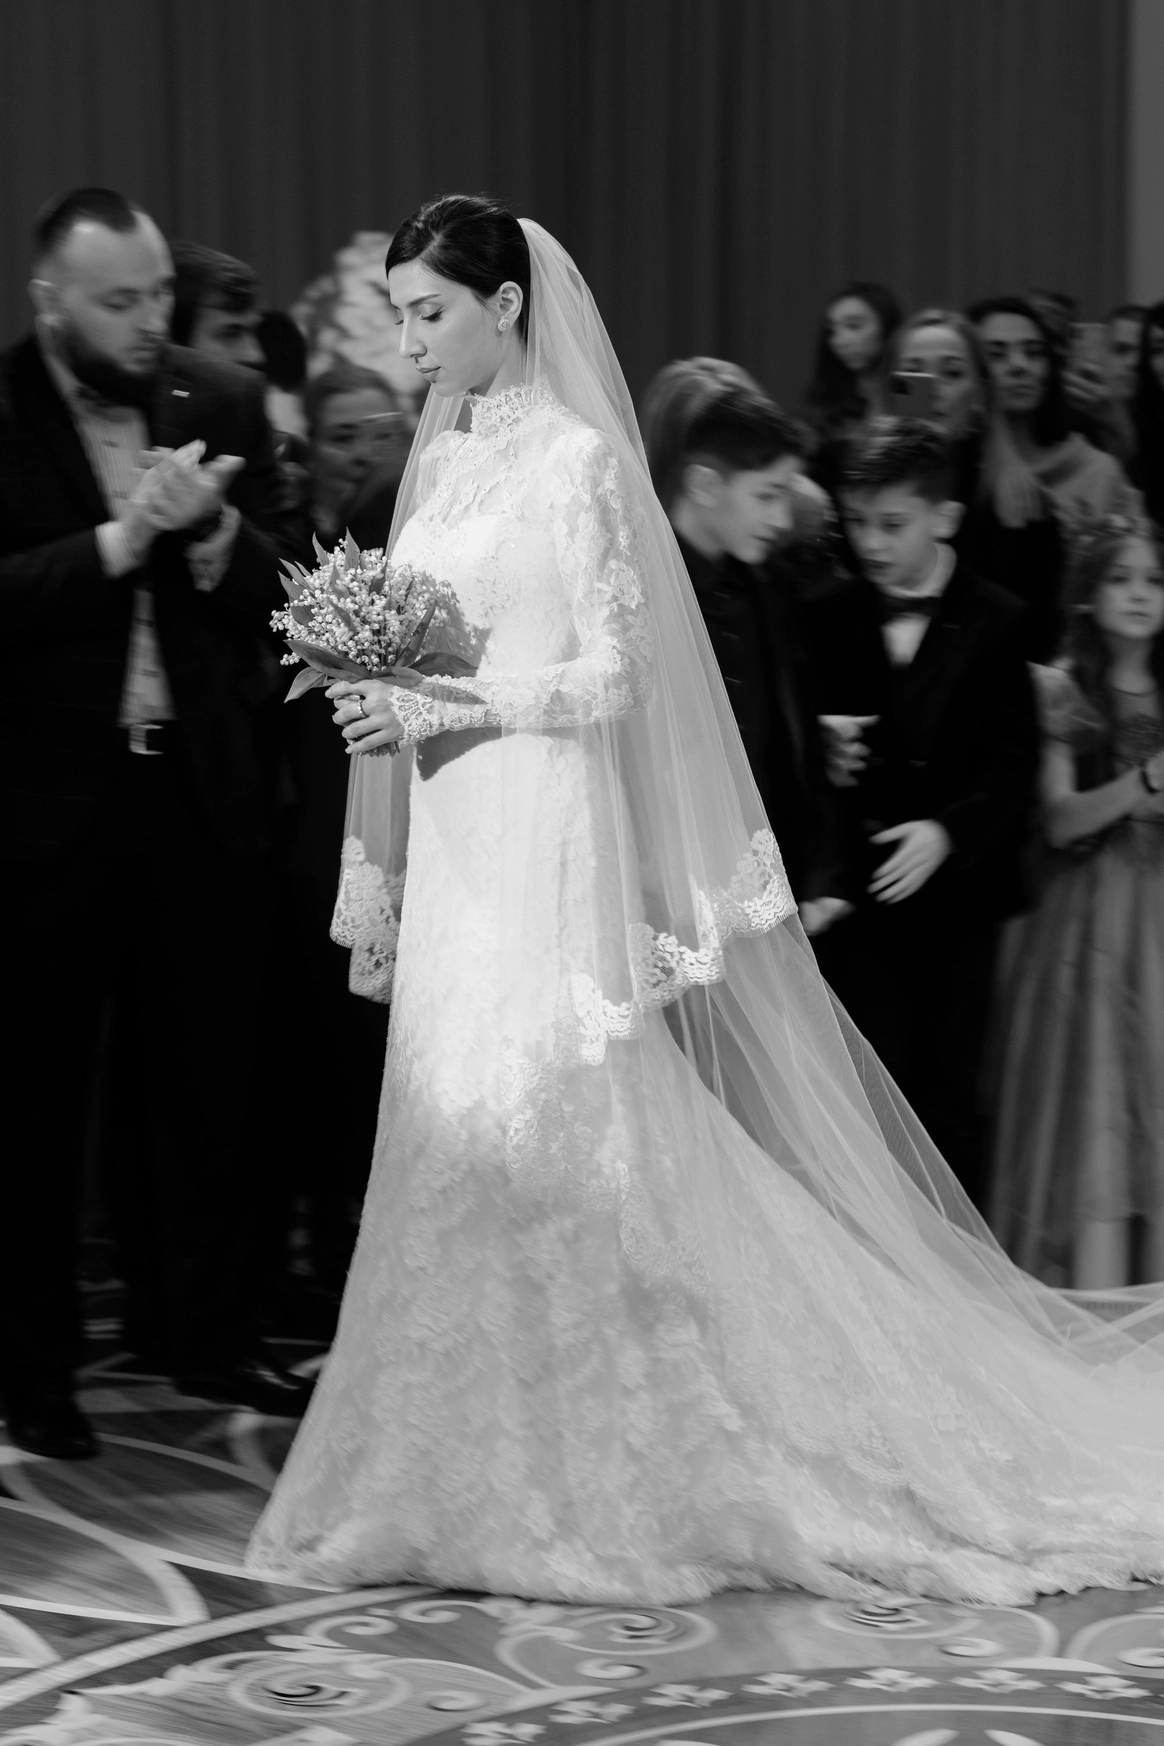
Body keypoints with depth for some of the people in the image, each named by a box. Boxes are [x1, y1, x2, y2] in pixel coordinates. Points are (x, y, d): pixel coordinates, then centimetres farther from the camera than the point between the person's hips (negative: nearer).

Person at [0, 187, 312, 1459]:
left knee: (202, 1079, 11)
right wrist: (123, 537, -23)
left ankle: (201, 1333, 25)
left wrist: (210, 528, -16)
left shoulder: (223, 405, 5)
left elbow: (281, 592, 3)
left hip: (199, 790, 4)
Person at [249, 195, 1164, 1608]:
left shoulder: (579, 457, -7)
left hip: (550, 843, -7)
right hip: (452, 851, 7)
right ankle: (486, 1470, 13)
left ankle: (608, 1475, 3)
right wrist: (381, 706, 4)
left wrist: (451, 707, -17)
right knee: (460, 1136, 6)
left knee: (557, 1132, -6)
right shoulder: (437, 457, 14)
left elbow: (612, 679, -11)